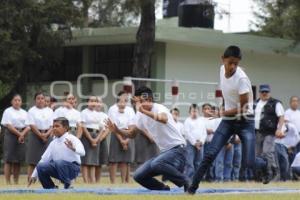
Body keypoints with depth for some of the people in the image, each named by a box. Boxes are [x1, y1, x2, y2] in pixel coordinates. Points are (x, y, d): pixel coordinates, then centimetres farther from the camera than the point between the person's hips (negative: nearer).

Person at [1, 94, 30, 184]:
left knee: (18, 161, 4)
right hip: (11, 135, -4)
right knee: (9, 160, -7)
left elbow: (28, 126, 6)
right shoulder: (8, 111, 0)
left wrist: (22, 134, -11)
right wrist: (18, 134, -12)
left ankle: (16, 182, 7)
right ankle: (8, 182, -8)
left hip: (22, 137, 5)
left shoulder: (24, 113, 14)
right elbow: (9, 126, -9)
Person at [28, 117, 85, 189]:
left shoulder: (71, 139, -8)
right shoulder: (53, 143, 9)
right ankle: (51, 188, 2)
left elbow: (82, 152, -25)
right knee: (41, 166, -17)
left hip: (72, 168, -5)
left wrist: (73, 149, -48)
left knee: (59, 162, -36)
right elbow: (44, 159, 10)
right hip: (58, 167, 5)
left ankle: (68, 186, -17)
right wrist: (34, 175, 8)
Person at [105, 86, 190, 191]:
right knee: (139, 176, -3)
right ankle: (164, 189, 18)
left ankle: (186, 182, -16)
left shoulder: (159, 108, -18)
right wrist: (117, 130, -7)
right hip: (164, 151, 8)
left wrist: (144, 111, -57)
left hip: (177, 149, -8)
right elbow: (131, 133, 12)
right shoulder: (140, 115, 6)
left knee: (156, 164, -35)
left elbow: (164, 119, -43)